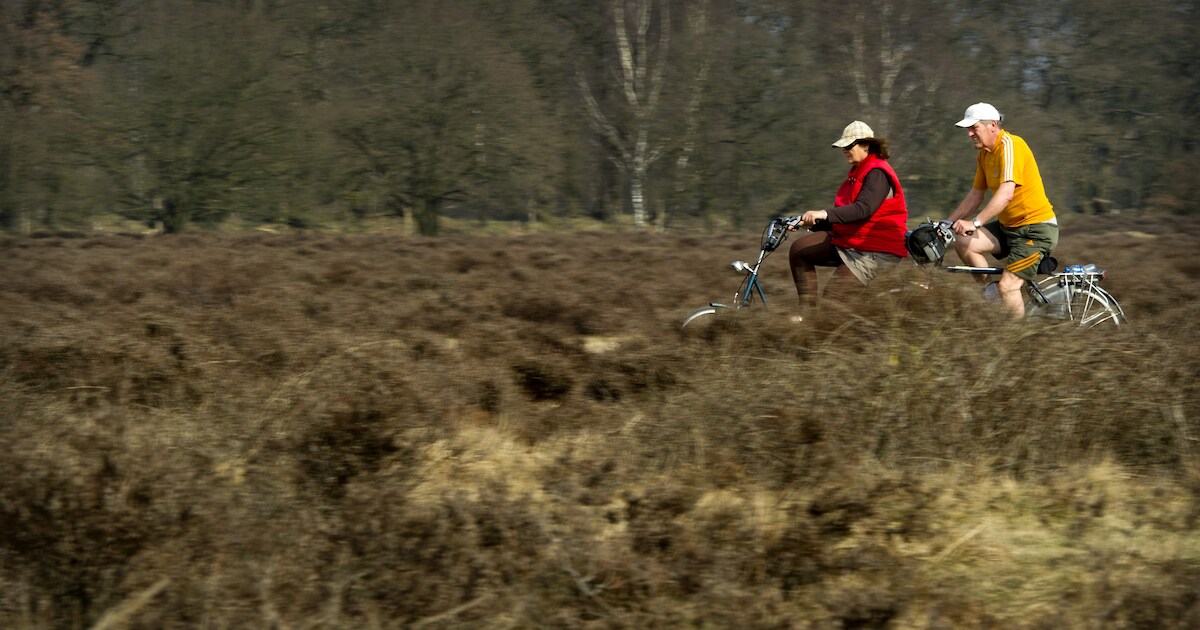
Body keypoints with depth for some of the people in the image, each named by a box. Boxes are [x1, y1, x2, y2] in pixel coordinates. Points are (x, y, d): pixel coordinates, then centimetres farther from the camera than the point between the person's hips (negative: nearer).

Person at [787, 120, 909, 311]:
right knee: (799, 249, -1)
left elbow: (863, 209, -32)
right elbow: (843, 213, 17)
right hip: (848, 240, 10)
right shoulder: (858, 171, 16)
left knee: (833, 296, -18)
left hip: (876, 251, -10)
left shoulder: (877, 173, -16)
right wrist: (812, 222, 3)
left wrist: (825, 214, -41)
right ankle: (807, 309, -5)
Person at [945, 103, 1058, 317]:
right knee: (963, 242, -8)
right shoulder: (984, 154, 8)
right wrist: (946, 223, 5)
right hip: (1008, 226, 9)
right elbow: (975, 196, 14)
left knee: (1007, 286, -19)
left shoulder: (1010, 145, -20)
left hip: (1035, 227, -9)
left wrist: (974, 223, -38)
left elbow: (1006, 193, -31)